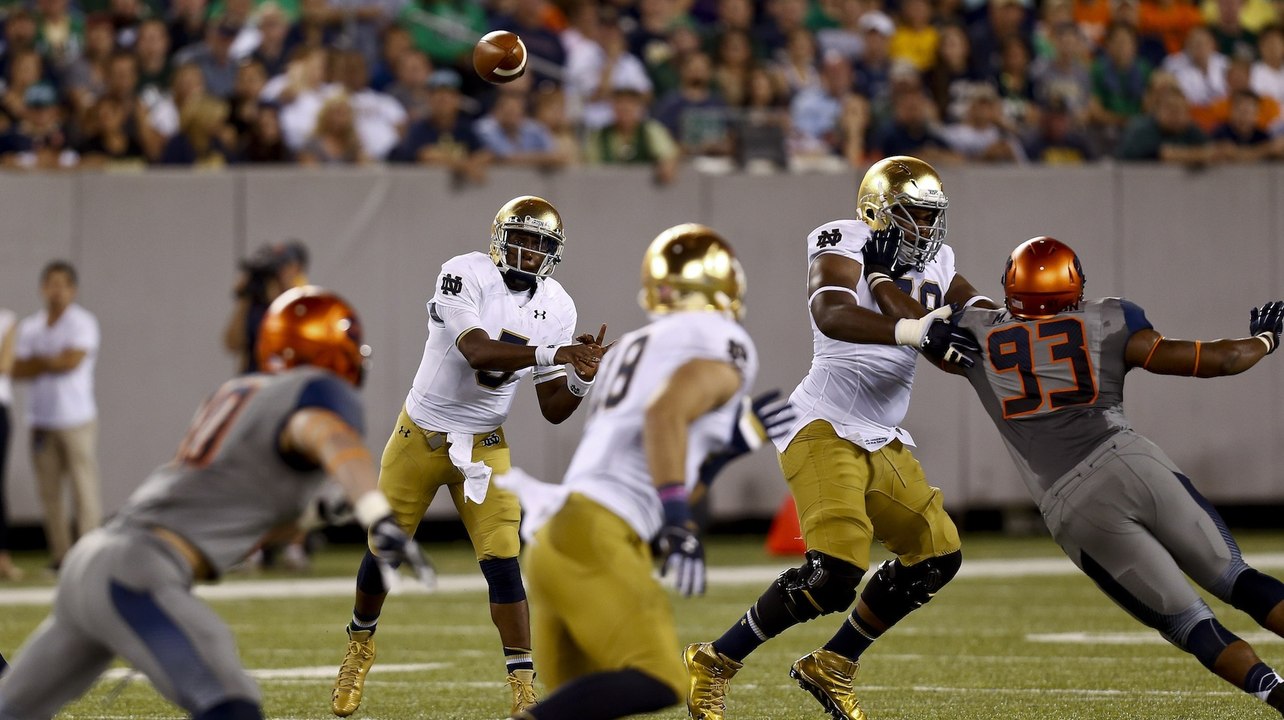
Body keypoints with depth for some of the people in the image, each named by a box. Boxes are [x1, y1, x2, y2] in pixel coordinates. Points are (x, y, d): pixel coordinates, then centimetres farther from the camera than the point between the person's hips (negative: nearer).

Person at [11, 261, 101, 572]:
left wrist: (37, 361, 1)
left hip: (76, 418, -5)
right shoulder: (29, 327, 14)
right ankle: (59, 555, 7)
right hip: (42, 419, 5)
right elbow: (18, 369, 6)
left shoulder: (83, 322, -1)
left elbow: (72, 360, -12)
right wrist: (52, 362, -7)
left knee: (84, 487, -8)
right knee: (49, 491, 3)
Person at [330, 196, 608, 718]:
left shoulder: (556, 308, -5)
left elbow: (552, 410, -4)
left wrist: (580, 380, -24)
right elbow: (477, 351, -33)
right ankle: (359, 648, 38)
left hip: (483, 447, 2)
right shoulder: (465, 275, -18)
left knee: (502, 562, -11)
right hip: (420, 434, -2)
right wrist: (549, 355, -42)